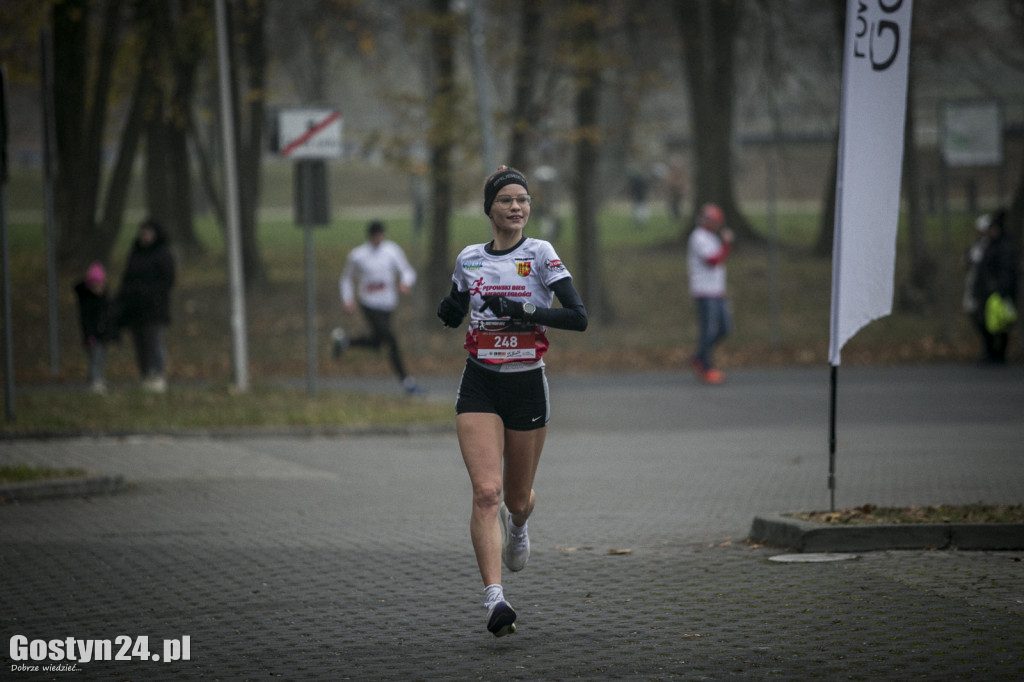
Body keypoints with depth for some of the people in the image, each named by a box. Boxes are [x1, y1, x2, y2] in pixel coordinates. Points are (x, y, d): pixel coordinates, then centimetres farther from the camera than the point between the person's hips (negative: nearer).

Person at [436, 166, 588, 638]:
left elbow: (578, 317, -11)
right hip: (480, 387, 1)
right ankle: (494, 598, -21)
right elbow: (451, 315, 21)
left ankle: (517, 526, 51)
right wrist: (448, 311, -3)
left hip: (527, 386, -1)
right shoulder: (468, 260, 6)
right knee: (486, 492, -16)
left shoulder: (540, 254, -4)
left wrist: (523, 310, -22)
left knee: (517, 498, 12)